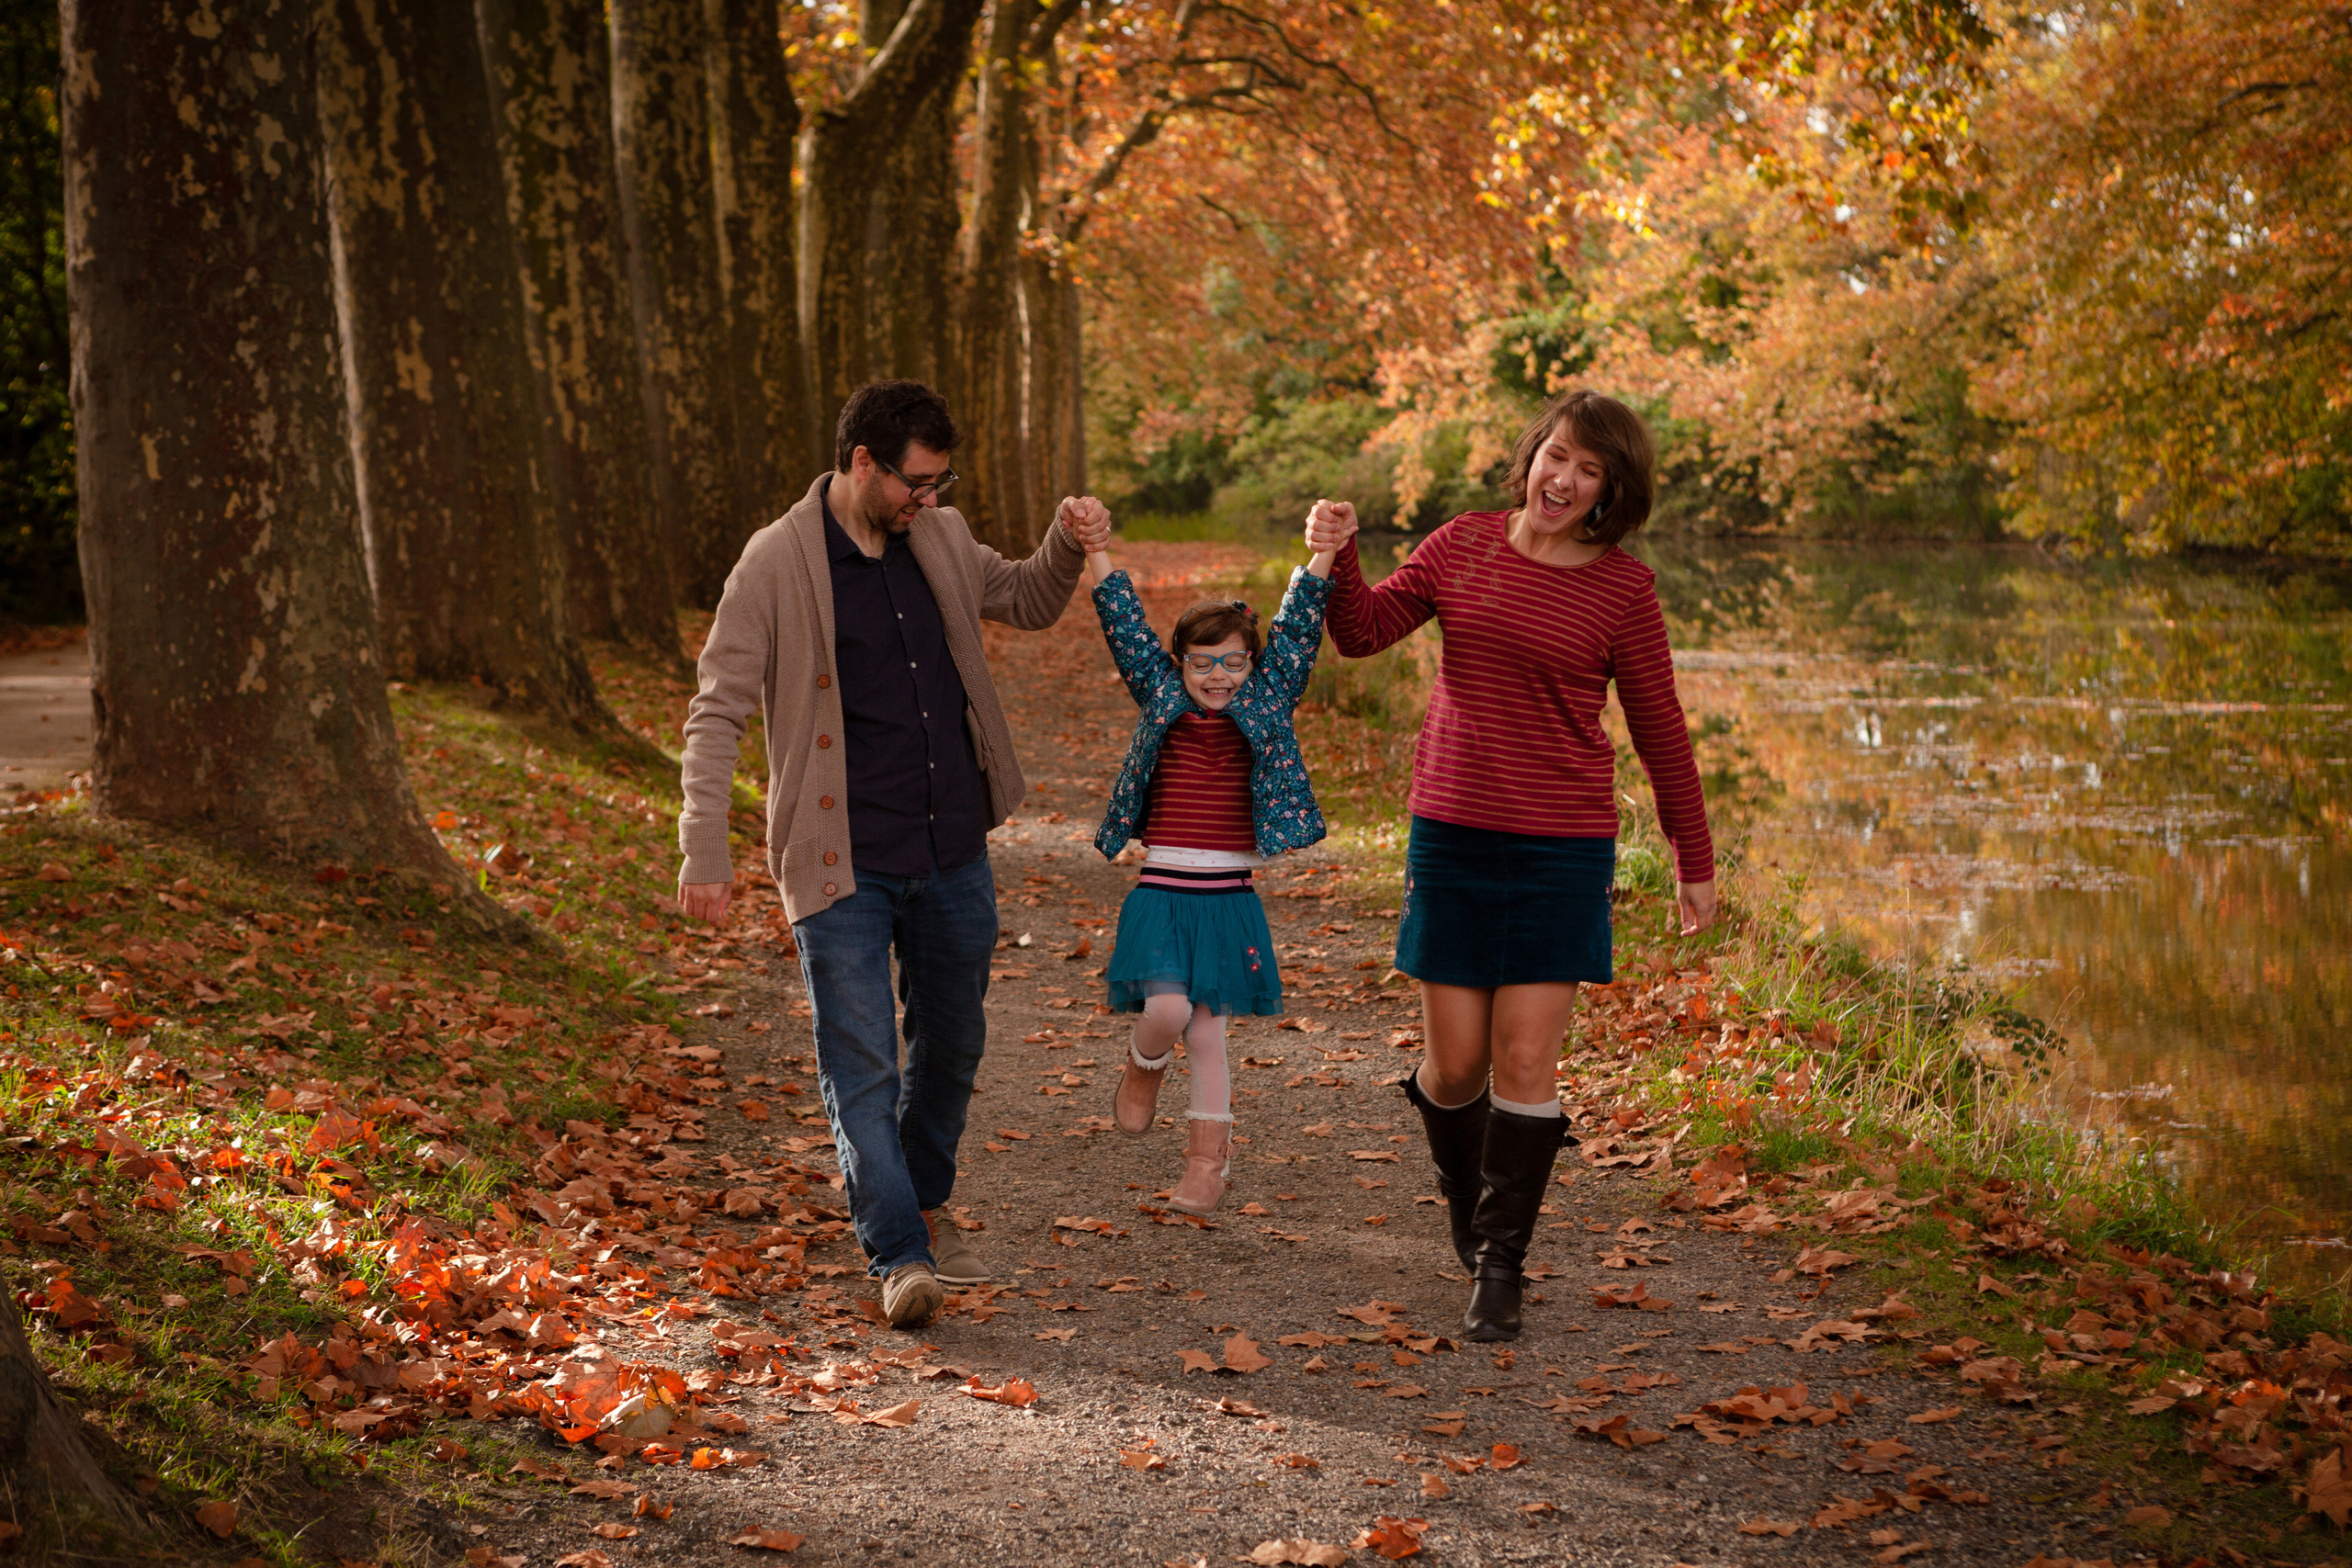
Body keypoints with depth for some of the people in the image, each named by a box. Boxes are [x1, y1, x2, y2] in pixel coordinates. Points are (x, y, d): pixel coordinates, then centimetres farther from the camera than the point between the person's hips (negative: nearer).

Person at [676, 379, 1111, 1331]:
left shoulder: (940, 541, 6)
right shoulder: (777, 564, -11)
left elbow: (1028, 602, 24)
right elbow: (718, 713, -10)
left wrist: (1069, 544, 2)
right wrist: (703, 851, -17)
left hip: (953, 854, 6)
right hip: (843, 864, -6)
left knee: (951, 1045, 17)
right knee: (861, 1065, -8)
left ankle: (923, 1206, 37)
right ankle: (899, 1257, -6)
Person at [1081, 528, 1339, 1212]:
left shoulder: (1265, 704, 4)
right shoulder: (1160, 697, 4)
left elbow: (1297, 628, -1)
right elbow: (1124, 624, 0)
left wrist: (1323, 552, -9)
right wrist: (1093, 550, -7)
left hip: (1230, 900, 1)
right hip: (1161, 894, 0)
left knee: (1208, 1034, 5)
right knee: (1167, 1009, -16)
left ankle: (1207, 1161, 19)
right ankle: (1144, 1066, 20)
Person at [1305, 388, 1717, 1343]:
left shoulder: (1623, 590, -2)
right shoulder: (1462, 548, 4)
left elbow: (1658, 730, 4)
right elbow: (1362, 633, 6)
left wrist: (1694, 861, 8)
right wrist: (1336, 559, -14)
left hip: (1561, 851, -2)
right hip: (1450, 836, 2)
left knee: (1525, 1065, -4)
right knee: (1456, 1063, 5)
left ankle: (1499, 1266, 9)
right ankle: (1463, 1199, 36)